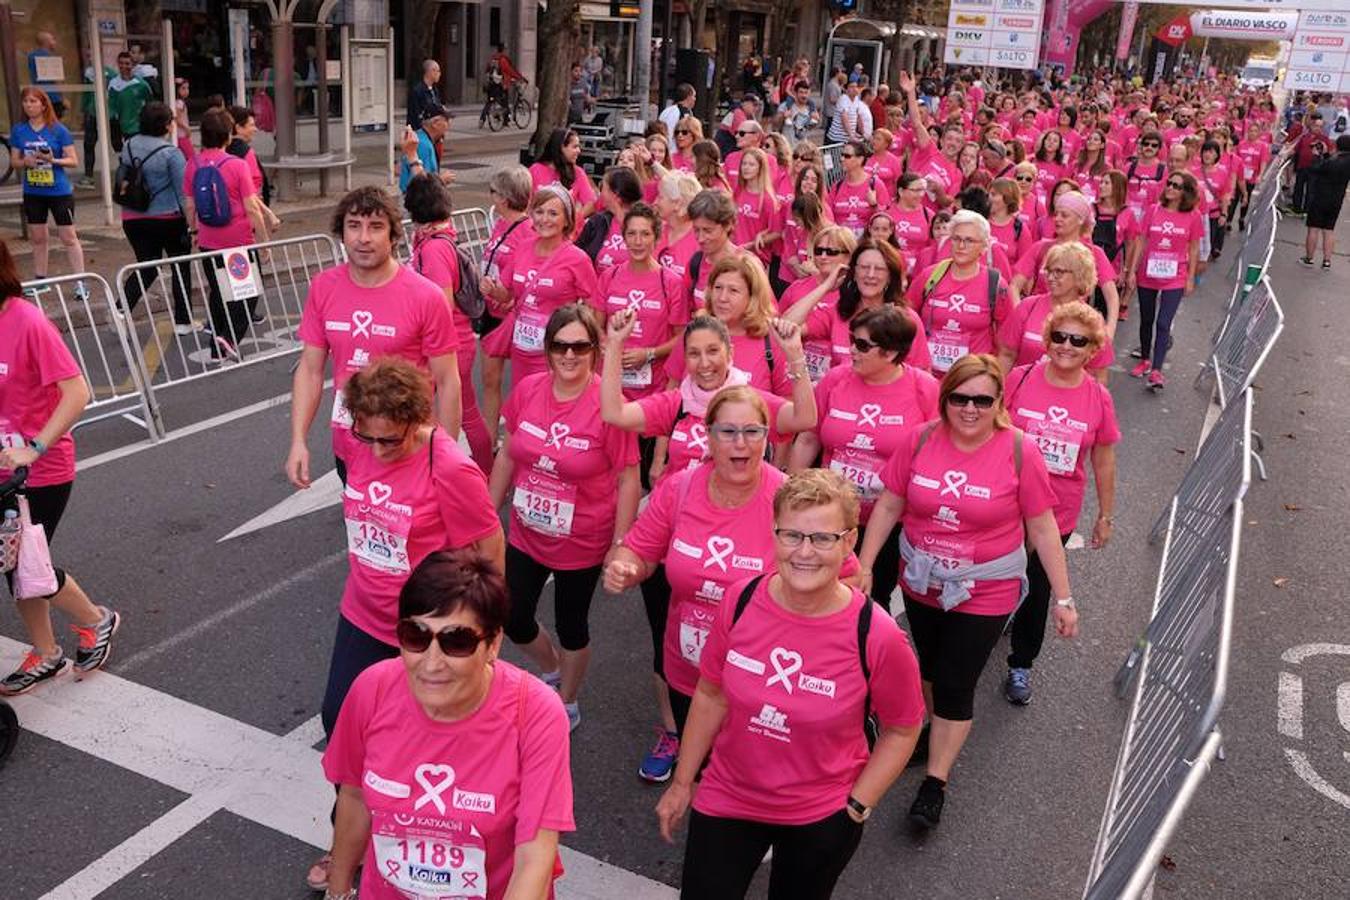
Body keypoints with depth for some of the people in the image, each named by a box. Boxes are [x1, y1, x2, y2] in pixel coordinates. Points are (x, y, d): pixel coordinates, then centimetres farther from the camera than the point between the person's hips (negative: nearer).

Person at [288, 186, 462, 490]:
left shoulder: (426, 297, -15)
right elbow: (310, 370, 3)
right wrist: (298, 441, -3)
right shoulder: (323, 288, -3)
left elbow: (447, 382, -10)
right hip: (346, 452, 4)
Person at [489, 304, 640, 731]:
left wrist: (619, 545, -13)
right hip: (526, 534, 4)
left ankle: (567, 702, 44)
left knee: (571, 626, 16)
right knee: (513, 619, 16)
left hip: (582, 544, -4)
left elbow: (628, 479, -16)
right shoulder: (528, 390, -9)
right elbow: (507, 456, 5)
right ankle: (552, 670, 48)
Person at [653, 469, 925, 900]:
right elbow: (710, 694, -1)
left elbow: (902, 730, -6)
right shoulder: (740, 601, -15)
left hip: (820, 818, -2)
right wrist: (682, 782, 6)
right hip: (727, 797, 2)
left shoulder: (877, 637, -24)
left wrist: (855, 808, -9)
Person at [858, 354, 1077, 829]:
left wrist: (1063, 598, -6)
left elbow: (1043, 528, -8)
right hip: (922, 583, 3)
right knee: (930, 666, 21)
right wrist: (864, 566, -1)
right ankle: (935, 728, 49)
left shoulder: (1019, 451, -15)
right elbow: (888, 506, -1)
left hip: (984, 592, -3)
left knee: (956, 685, 1)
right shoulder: (919, 440, -10)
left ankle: (935, 783, 17)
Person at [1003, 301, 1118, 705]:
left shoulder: (1098, 398, -8)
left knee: (1037, 589, 15)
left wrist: (1105, 515, 9)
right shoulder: (1019, 379, -12)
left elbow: (1103, 461, 3)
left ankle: (1021, 664, 35)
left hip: (1057, 514, 1)